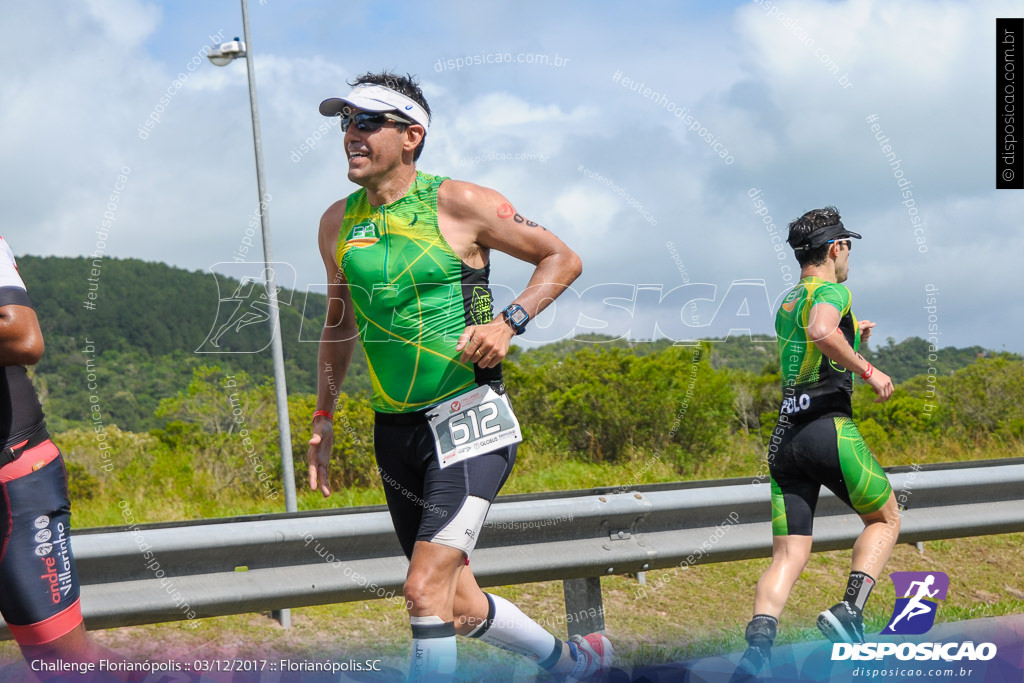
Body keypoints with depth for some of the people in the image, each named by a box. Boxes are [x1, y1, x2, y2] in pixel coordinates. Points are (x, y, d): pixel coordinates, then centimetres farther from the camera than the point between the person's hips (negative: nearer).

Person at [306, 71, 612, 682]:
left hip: (468, 423, -6)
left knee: (426, 588, -19)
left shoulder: (459, 204, -7)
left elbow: (563, 258, 2)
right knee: (461, 607, 12)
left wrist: (509, 322, -13)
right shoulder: (337, 223, 9)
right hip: (395, 432, 6)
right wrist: (323, 418, 17)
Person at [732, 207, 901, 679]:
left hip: (784, 436, 7)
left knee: (788, 556, 1)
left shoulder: (786, 305, 22)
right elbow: (821, 331, -26)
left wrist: (852, 339, 39)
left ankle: (758, 642, -22)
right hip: (828, 427, -7)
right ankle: (849, 612, -6)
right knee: (885, 520, 14)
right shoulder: (831, 291, -3)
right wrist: (868, 371, -17)